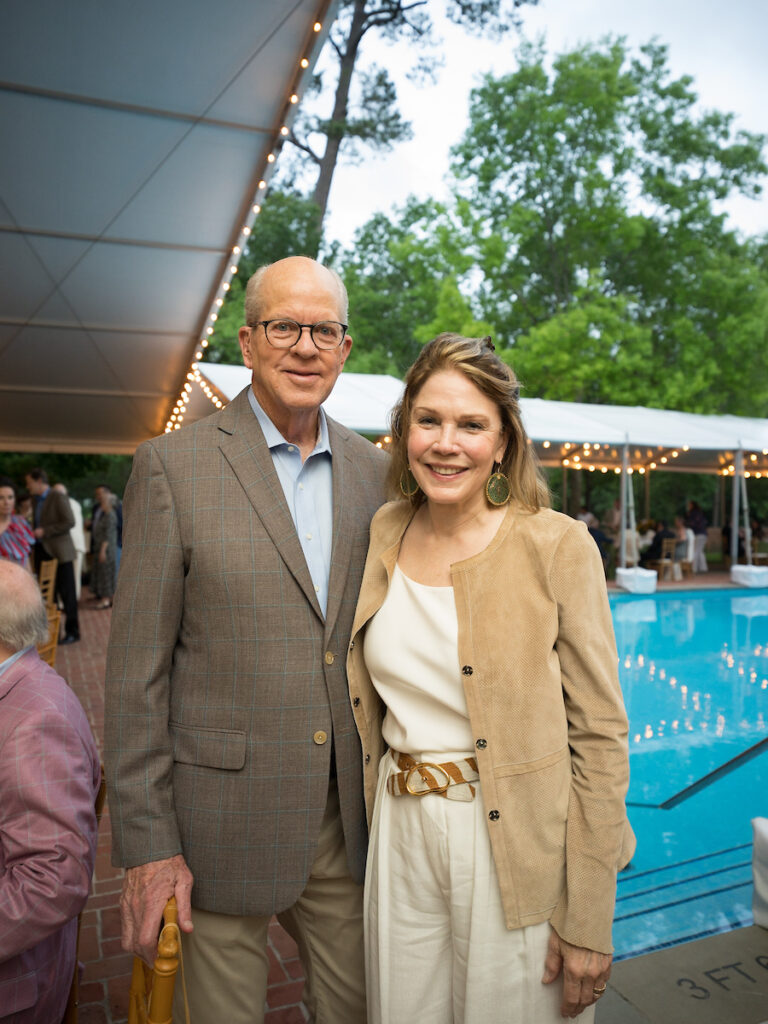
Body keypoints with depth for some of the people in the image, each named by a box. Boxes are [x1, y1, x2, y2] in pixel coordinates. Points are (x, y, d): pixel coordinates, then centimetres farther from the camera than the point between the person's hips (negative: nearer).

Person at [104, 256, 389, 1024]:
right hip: (225, 814, -3)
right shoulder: (173, 466, -9)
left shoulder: (374, 472, 4)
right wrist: (146, 842, -8)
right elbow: (137, 667, -9)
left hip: (347, 816, 4)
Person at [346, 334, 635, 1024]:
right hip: (401, 838, 4)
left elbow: (601, 735, -11)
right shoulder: (383, 534, 0)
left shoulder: (557, 546, -14)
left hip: (517, 845, -3)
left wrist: (589, 921, -10)